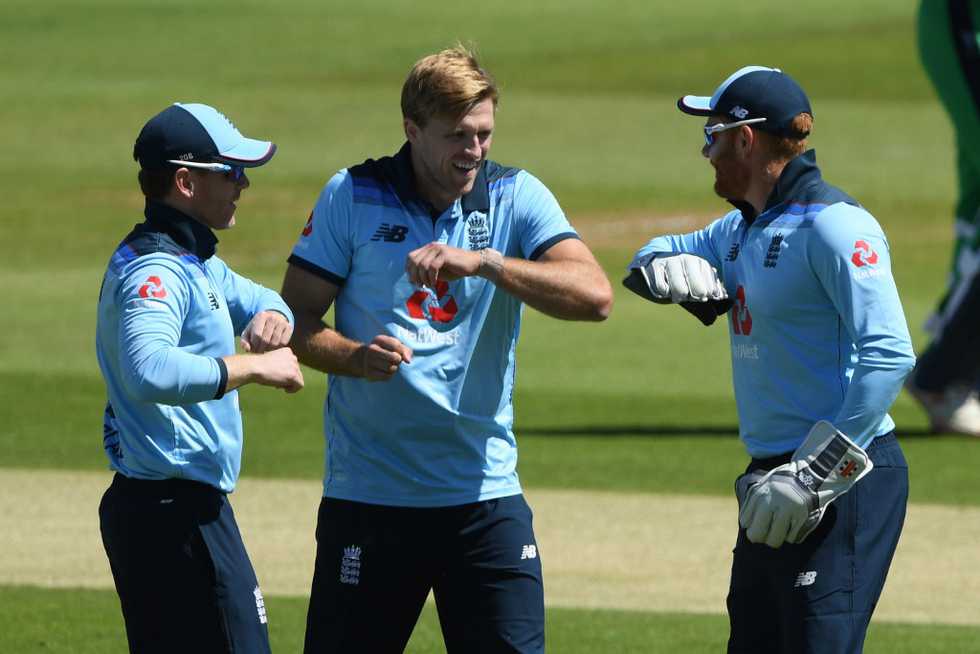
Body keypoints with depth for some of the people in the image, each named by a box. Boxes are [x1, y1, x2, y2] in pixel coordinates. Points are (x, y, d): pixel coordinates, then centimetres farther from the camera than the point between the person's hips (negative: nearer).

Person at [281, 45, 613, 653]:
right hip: (367, 495, -1)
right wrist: (354, 357, -20)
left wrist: (482, 262, -24)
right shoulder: (352, 196, 0)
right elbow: (297, 317, 1)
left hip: (486, 494, 1)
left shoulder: (518, 198, 2)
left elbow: (593, 296, -12)